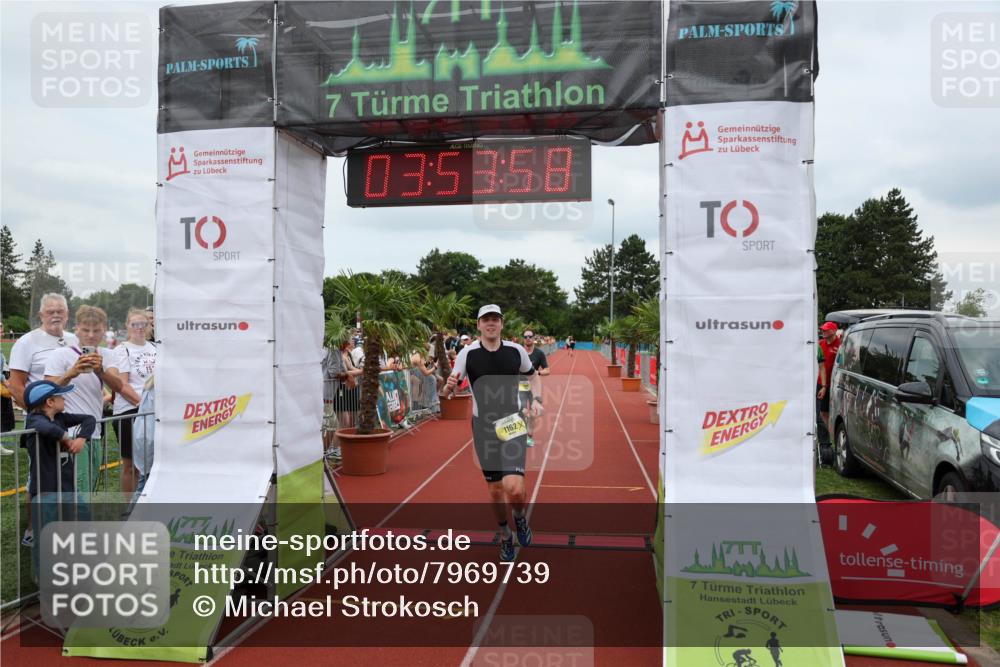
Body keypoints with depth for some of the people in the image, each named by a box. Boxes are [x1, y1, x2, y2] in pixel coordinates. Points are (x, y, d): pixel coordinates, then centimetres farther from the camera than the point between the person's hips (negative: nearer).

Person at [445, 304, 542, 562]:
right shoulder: (468, 353, -6)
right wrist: (449, 386, -28)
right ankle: (505, 535, 35)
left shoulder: (516, 350, -3)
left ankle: (520, 516, 19)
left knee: (514, 488, -17)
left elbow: (533, 376, 15)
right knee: (495, 489, 9)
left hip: (512, 424, -1)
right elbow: (448, 391, -4)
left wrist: (536, 400, -2)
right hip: (483, 426, 1)